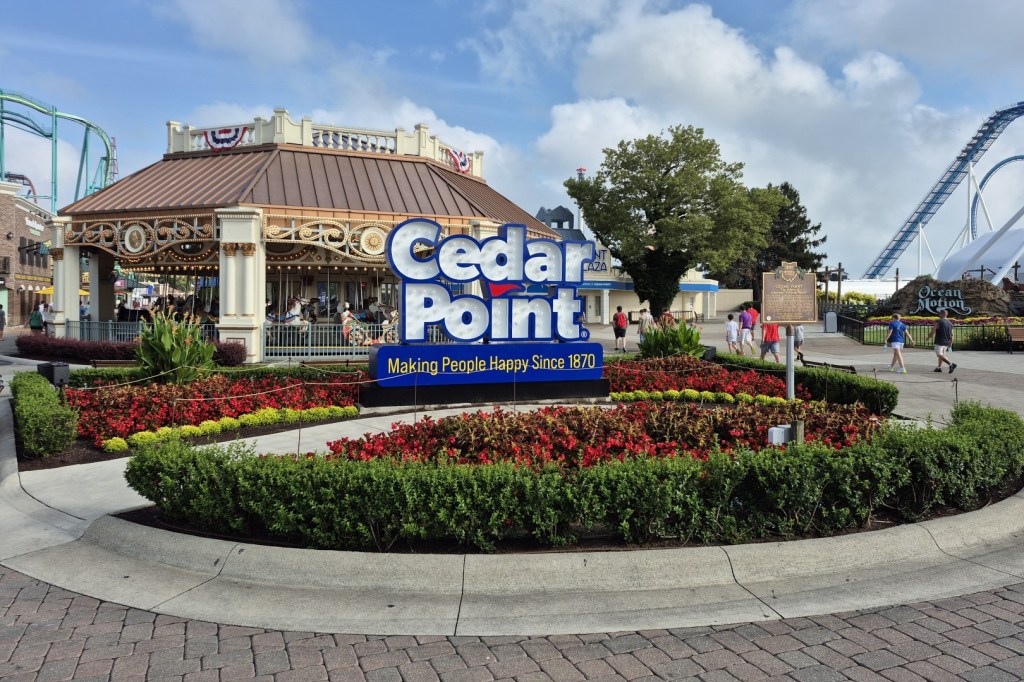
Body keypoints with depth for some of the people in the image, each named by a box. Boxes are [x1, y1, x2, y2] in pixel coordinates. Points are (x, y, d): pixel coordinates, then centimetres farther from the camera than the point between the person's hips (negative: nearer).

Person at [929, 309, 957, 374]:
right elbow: (952, 335, 13)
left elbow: (933, 332, -12)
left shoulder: (938, 322, -12)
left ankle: (951, 364, -27)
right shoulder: (950, 323, 11)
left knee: (939, 355, -12)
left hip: (939, 342, -8)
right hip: (947, 342, 8)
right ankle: (939, 367, 23)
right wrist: (951, 343, 20)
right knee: (942, 354, 19)